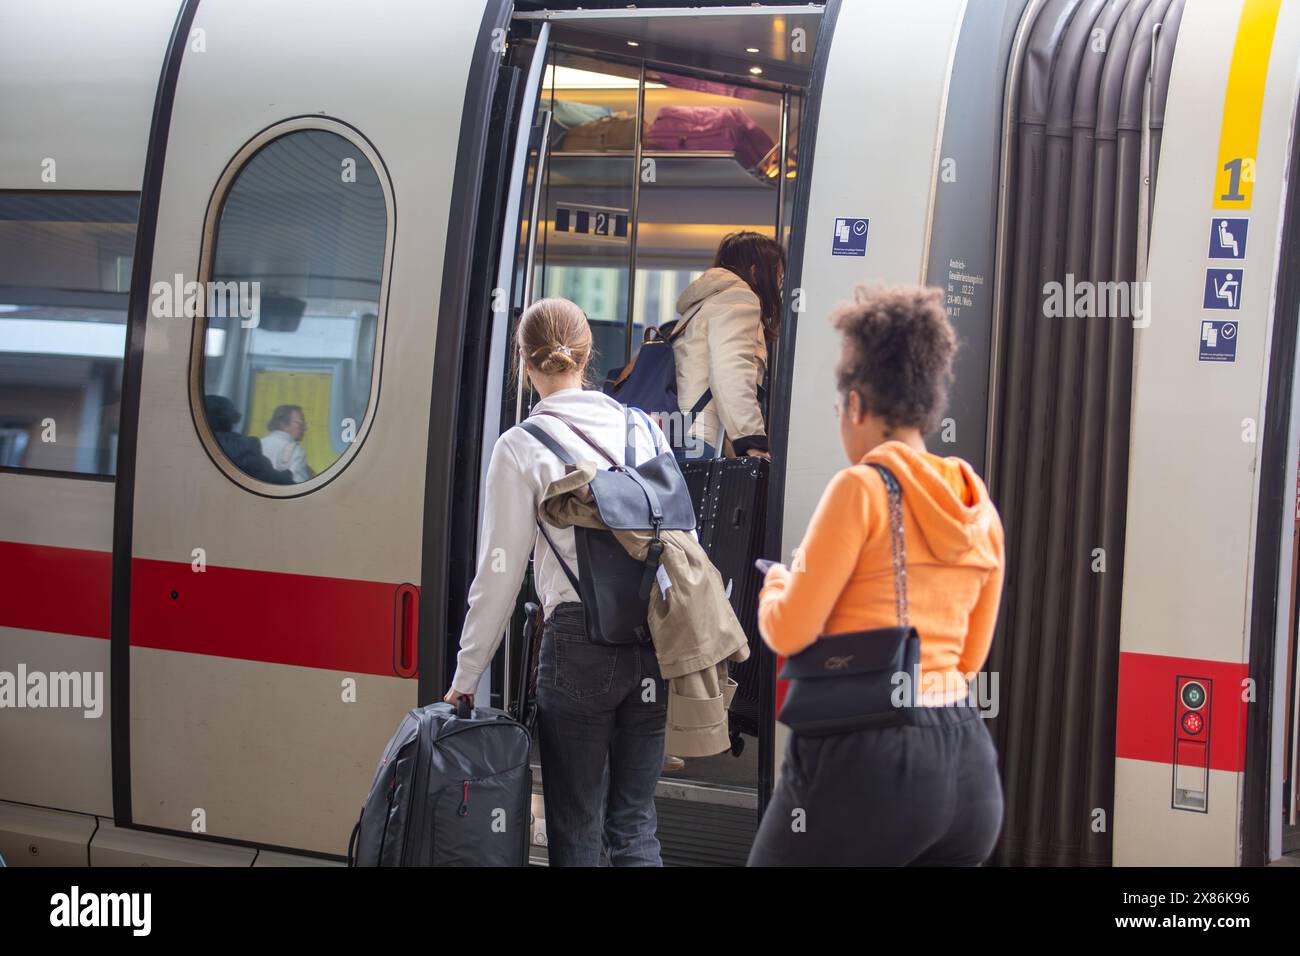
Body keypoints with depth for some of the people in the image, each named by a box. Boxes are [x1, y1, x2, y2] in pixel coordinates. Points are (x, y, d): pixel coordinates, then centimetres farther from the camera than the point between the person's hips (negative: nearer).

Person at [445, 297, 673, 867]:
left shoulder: (520, 447, -4)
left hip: (579, 640, -4)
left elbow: (499, 573, -3)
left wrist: (466, 676, 4)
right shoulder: (643, 429, 8)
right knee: (635, 825, 10)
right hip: (654, 637, 4)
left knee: (576, 830, 6)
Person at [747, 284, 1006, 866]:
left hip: (866, 758, -7)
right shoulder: (980, 511, 10)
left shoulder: (862, 488, -10)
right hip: (966, 764, 7)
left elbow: (790, 632, -8)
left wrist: (774, 585, 13)